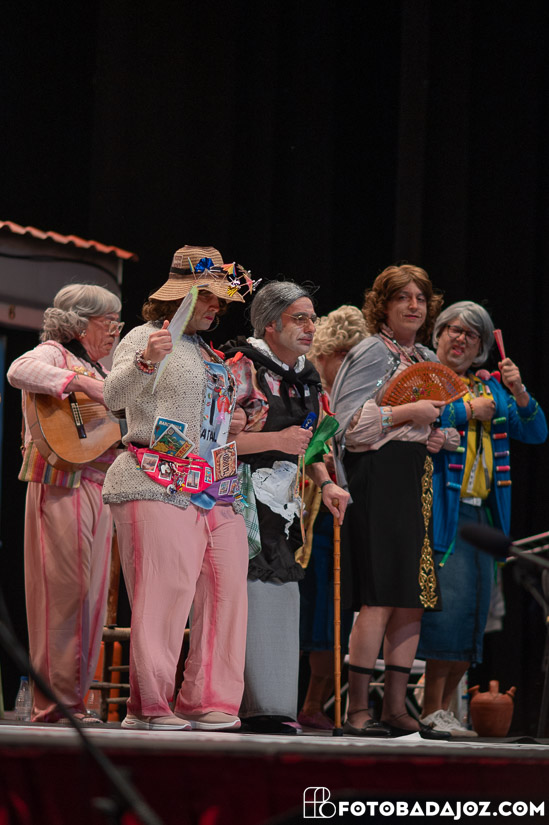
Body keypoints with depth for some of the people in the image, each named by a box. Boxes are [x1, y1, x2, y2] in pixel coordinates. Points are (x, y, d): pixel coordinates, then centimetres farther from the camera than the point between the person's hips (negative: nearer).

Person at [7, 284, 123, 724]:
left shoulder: (99, 369, 24)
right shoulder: (55, 354, -2)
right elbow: (21, 371, -25)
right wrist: (83, 383, -28)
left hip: (98, 488, 9)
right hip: (62, 485, -9)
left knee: (91, 596, 6)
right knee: (65, 592, -12)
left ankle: (71, 700, 9)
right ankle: (54, 703, -10)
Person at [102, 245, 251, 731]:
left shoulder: (207, 352, 23)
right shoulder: (146, 337, -2)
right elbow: (115, 397, -19)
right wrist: (144, 361, -37)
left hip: (217, 491, 8)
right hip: (160, 489, -8)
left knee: (225, 591, 3)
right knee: (163, 595, -11)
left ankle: (207, 701, 9)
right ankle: (149, 706, -5)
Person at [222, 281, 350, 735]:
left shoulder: (305, 376, 17)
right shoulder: (243, 366, -9)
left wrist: (326, 483, 11)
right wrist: (276, 440, -18)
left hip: (283, 503, 8)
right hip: (243, 497, -8)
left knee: (281, 598, 4)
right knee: (246, 599, -13)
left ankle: (274, 710, 7)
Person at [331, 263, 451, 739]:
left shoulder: (427, 360, 20)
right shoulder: (372, 352, -3)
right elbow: (349, 422, -12)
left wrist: (435, 437, 10)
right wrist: (409, 413, -14)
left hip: (416, 482, 8)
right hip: (377, 477, -8)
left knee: (413, 600, 4)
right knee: (379, 598, -13)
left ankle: (396, 709, 8)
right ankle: (358, 710, -11)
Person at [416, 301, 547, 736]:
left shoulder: (492, 388, 19)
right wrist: (467, 410, -12)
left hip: (483, 511, 7)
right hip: (442, 509, -7)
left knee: (475, 608, 5)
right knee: (449, 600, -15)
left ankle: (442, 706, 11)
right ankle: (432, 709, -12)